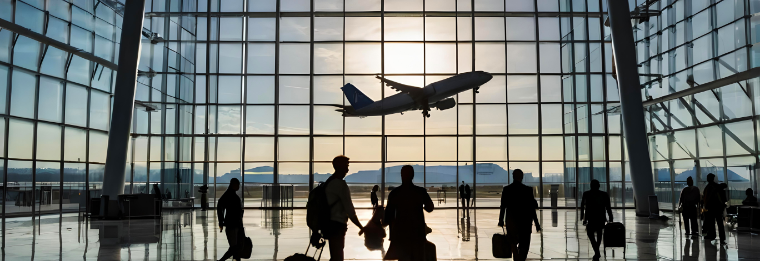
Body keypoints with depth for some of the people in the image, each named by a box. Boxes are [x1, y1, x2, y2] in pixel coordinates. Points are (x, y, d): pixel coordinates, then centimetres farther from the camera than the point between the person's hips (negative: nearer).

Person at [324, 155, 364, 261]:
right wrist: (361, 227, -9)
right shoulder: (340, 184, -16)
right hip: (337, 225, -10)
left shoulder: (329, 182, 13)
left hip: (331, 223, 10)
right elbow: (349, 209, -17)